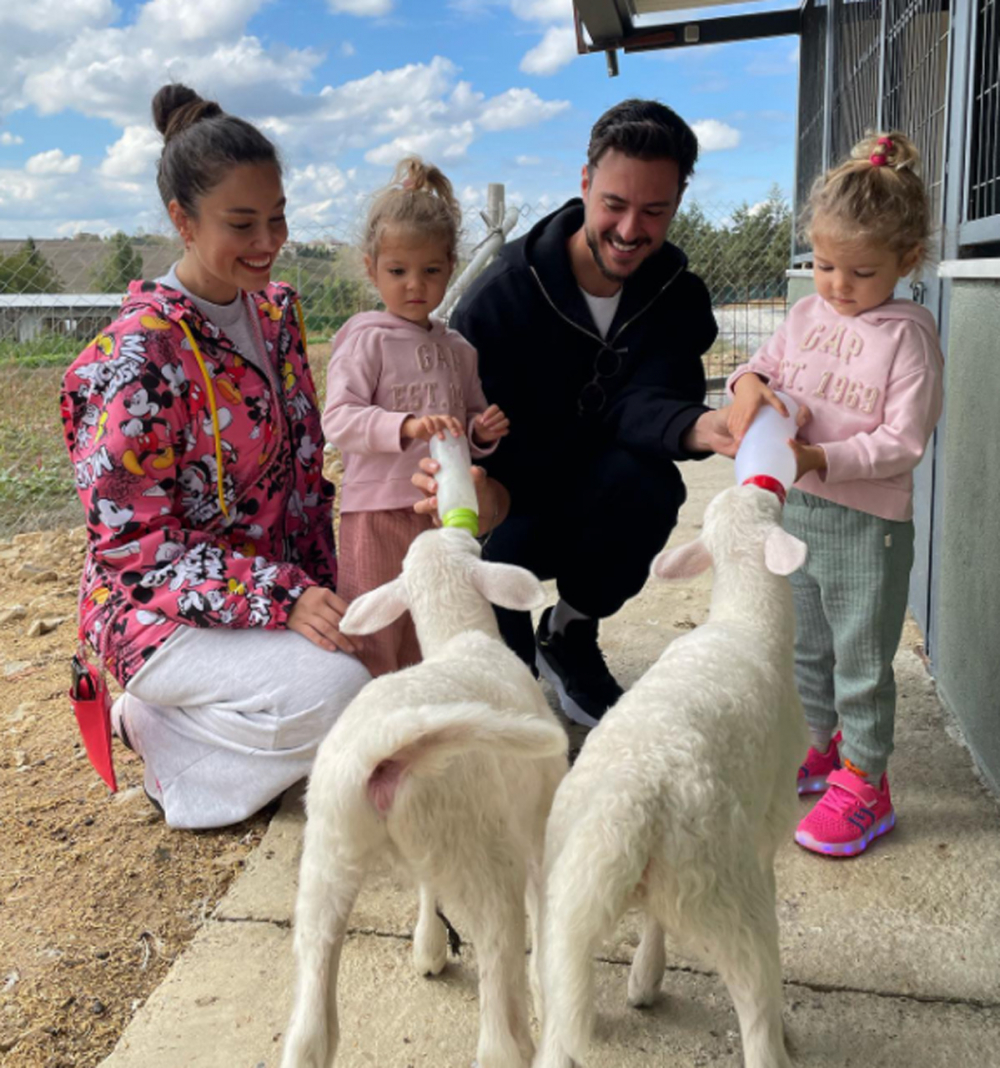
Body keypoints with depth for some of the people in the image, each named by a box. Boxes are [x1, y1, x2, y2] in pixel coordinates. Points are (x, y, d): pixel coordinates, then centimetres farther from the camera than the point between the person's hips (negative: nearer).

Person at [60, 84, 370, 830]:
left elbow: (304, 468, 9)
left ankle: (161, 720, 15)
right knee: (334, 692, -28)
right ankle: (159, 728, 1)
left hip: (281, 581, 8)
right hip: (160, 610, -8)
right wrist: (285, 599, -27)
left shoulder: (276, 310, 3)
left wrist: (320, 588, 0)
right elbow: (134, 541, -20)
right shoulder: (141, 352, -21)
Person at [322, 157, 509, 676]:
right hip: (378, 510, -6)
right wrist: (406, 426, -29)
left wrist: (482, 433, 0)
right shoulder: (365, 338, -5)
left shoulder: (457, 349, 12)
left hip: (445, 511, 6)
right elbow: (338, 419, -15)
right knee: (375, 646, 0)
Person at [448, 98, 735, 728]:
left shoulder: (679, 296, -6)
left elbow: (640, 400, -22)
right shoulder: (504, 293, -14)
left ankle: (571, 634, -3)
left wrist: (699, 428, -48)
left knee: (649, 483, -31)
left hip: (597, 505, 3)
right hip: (509, 502, -2)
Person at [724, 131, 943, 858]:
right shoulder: (808, 314, 3)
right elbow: (768, 364, 11)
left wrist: (822, 459, -29)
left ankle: (864, 783, 21)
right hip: (795, 507, 6)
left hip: (868, 522, -6)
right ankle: (816, 745, 40)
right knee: (804, 643, 20)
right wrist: (750, 384, -13)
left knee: (862, 657, 6)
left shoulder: (909, 334, -14)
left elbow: (903, 441, -17)